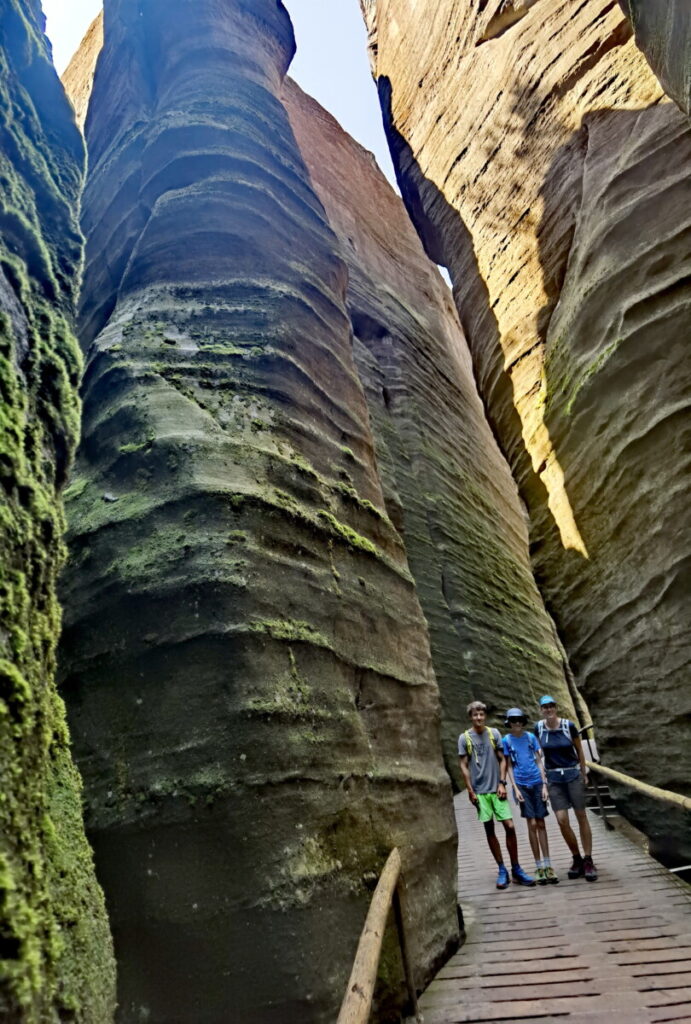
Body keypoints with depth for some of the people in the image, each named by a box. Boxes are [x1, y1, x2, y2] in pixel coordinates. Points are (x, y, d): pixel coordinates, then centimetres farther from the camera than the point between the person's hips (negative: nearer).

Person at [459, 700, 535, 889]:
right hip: (480, 791, -1)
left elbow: (502, 759, 6)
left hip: (497, 789, 1)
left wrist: (502, 783, -4)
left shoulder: (494, 733, 3)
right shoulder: (464, 738, -2)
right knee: (489, 830, 5)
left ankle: (516, 869, 11)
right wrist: (470, 791, -5)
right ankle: (502, 870, 17)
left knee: (510, 826, -3)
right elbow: (464, 766, 0)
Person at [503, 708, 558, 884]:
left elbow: (539, 761, 6)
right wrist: (515, 788, -5)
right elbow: (509, 766, 1)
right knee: (532, 824, -2)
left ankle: (548, 866, 9)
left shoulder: (531, 737, 4)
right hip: (521, 785, -2)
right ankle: (539, 868, 7)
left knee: (541, 824, 4)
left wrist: (544, 785, 1)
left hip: (537, 782, 2)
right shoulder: (506, 740, 0)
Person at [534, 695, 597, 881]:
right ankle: (577, 859, 16)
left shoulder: (568, 725, -10)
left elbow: (579, 750, 3)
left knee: (581, 817, 4)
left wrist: (584, 773, 9)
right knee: (562, 821, -3)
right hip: (553, 777, 2)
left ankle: (588, 861, 16)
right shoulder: (539, 728, -3)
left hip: (573, 774, -2)